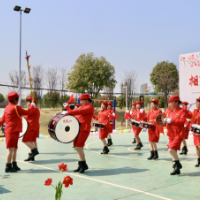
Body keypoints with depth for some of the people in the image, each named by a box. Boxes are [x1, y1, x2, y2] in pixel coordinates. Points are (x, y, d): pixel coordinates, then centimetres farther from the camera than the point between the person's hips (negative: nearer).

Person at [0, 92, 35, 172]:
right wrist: (32, 106, 10)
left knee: (14, 149, 16)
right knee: (11, 149, -6)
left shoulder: (7, 108, 12)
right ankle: (8, 167, -3)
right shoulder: (16, 108, -16)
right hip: (13, 131, -10)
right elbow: (28, 112, -6)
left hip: (10, 131, 10)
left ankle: (14, 165, 24)